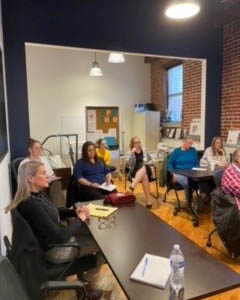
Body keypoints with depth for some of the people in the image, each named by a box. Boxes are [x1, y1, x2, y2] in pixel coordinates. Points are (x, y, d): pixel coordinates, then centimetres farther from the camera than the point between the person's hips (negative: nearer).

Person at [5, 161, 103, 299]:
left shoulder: (39, 194, -4)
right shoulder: (31, 205, -33)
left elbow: (54, 212, 13)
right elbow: (60, 237, -31)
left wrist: (74, 212, -4)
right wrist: (80, 219, -16)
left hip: (60, 236, 8)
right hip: (55, 249, -8)